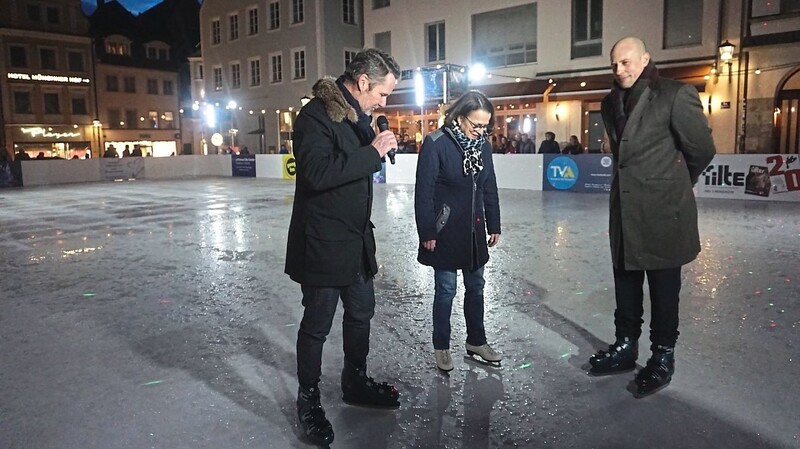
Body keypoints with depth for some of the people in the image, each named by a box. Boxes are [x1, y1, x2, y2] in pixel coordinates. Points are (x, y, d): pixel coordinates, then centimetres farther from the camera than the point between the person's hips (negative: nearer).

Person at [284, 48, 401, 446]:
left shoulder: (358, 115, 11)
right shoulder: (315, 115, -17)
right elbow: (317, 172, -30)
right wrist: (373, 151, -25)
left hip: (356, 240, 9)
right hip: (322, 244, -9)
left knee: (361, 312, 20)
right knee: (317, 324, 5)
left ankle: (355, 382, 41)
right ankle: (308, 401, 25)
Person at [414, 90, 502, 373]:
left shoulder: (483, 145, 2)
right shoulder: (436, 143, -15)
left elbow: (490, 188, 10)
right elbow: (424, 192, -14)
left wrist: (494, 225, 11)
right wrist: (427, 233, -14)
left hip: (474, 230, 6)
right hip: (446, 231, -5)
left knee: (475, 287, 15)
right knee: (446, 290, 5)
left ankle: (476, 342, 31)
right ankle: (441, 347, 22)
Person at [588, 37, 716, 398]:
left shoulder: (676, 95, -9)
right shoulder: (611, 103, 10)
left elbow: (702, 149, -5)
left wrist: (674, 184, 8)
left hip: (662, 209, -6)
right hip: (624, 208, 6)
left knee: (663, 284, 5)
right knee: (625, 279, 14)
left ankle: (663, 356, 19)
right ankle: (626, 346, 28)